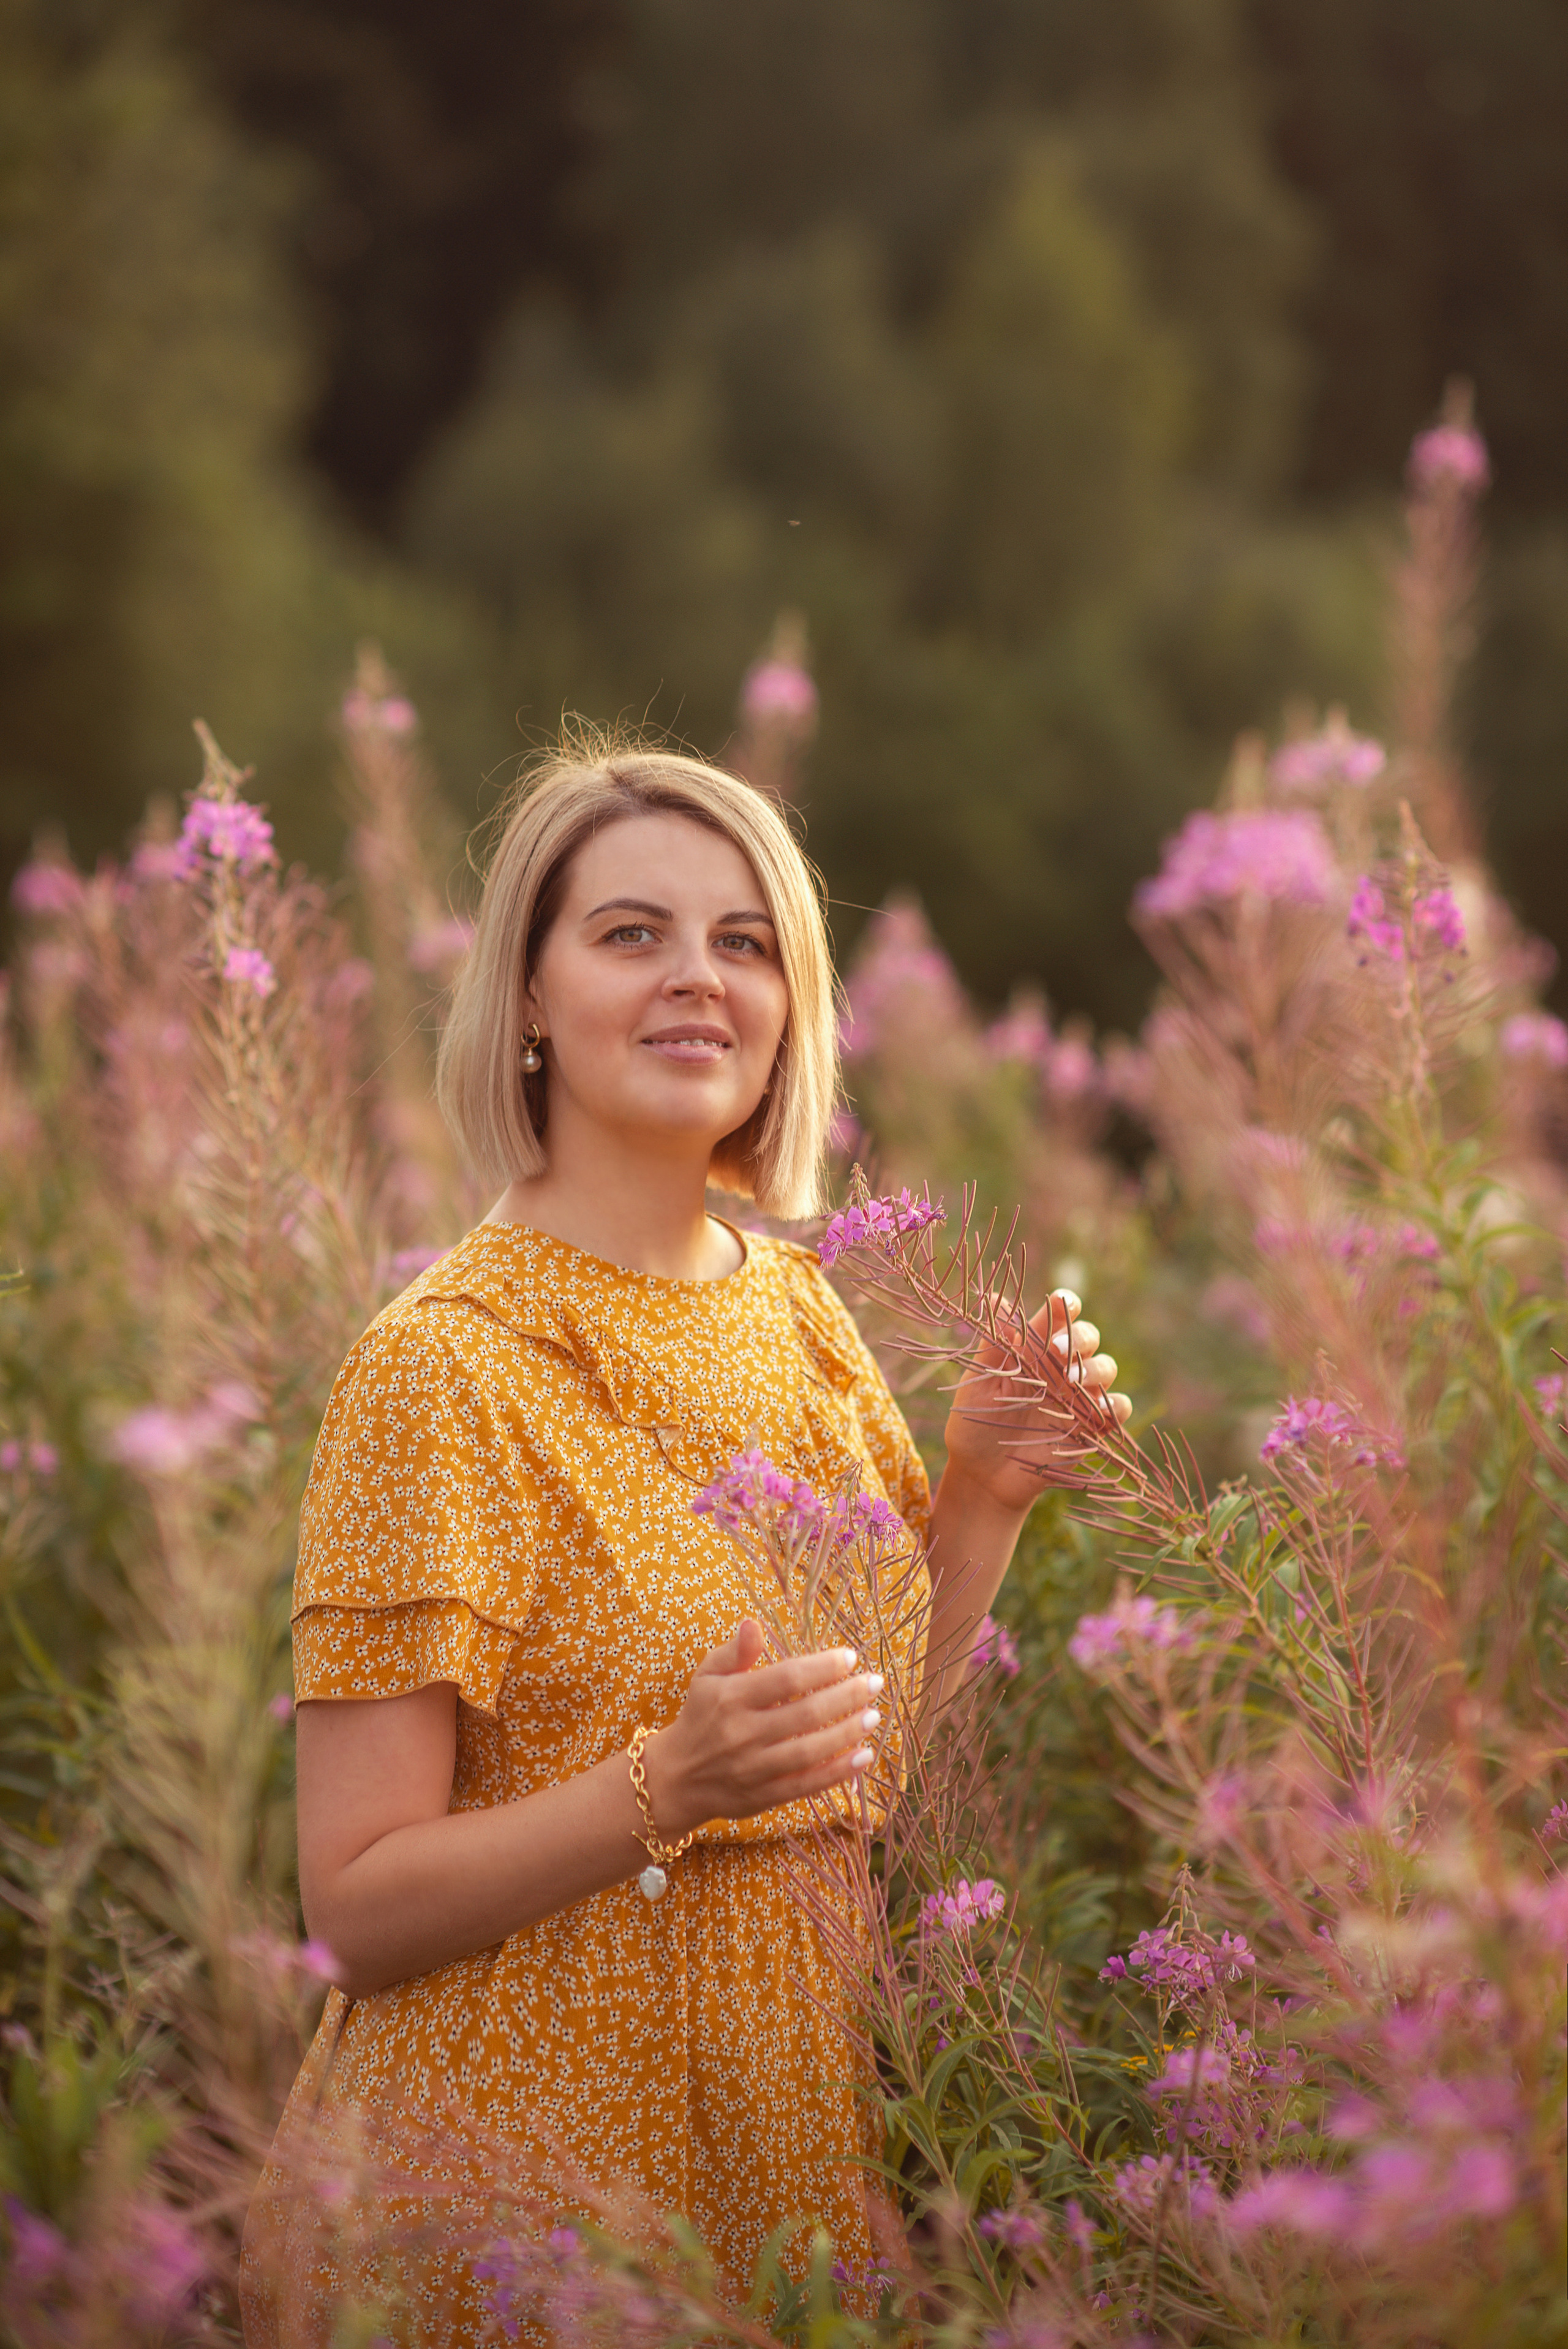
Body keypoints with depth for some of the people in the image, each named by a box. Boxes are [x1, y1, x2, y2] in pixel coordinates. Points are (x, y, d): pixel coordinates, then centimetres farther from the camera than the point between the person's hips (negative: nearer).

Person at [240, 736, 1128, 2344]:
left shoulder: (793, 1304, 4)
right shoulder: (442, 1364, -16)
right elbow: (357, 1907, -16)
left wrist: (982, 1501, -2)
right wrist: (667, 1788, -29)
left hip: (791, 2121, 6)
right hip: (527, 2159, -6)